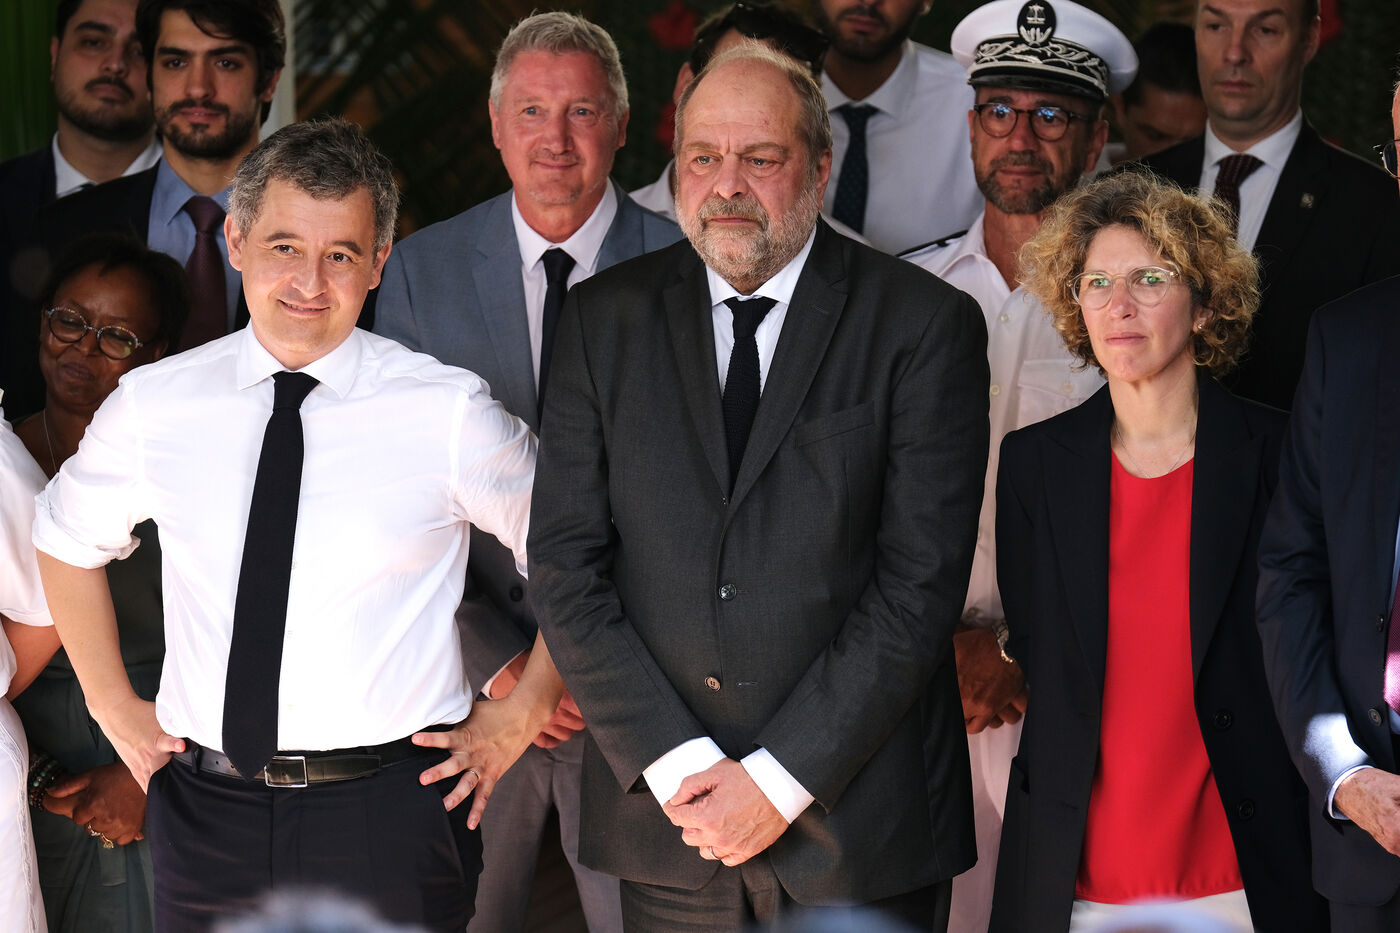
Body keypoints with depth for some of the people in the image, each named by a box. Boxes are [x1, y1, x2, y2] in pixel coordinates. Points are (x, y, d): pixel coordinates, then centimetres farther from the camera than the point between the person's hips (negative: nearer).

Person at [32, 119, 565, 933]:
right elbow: (67, 539, 20)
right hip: (207, 811, 3)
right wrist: (115, 707, 15)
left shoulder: (448, 413, -6)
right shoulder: (153, 405, 2)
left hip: (390, 811, -2)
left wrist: (521, 716, 1)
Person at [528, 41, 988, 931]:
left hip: (856, 816, -2)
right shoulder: (606, 316, 5)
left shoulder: (927, 323, -4)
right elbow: (565, 562, 1)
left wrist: (780, 779, -13)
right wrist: (675, 764, -9)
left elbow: (922, 578, -10)